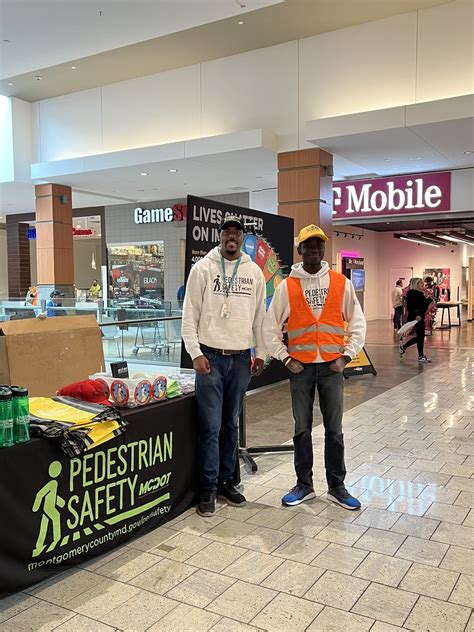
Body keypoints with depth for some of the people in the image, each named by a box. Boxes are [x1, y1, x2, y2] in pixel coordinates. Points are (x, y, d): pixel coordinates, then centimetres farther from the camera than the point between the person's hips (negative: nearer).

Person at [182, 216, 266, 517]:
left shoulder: (254, 271, 8)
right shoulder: (203, 268, -2)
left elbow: (260, 316, 12)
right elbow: (190, 314, -4)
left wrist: (260, 353, 9)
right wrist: (196, 353, -11)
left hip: (241, 359, 3)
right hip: (211, 357, -3)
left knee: (232, 425, 13)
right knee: (211, 426, -2)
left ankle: (226, 481, 25)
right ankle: (209, 488, 10)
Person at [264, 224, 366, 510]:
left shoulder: (341, 283, 3)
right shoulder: (287, 286, 1)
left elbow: (358, 323, 7)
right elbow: (271, 327, 4)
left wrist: (346, 356, -1)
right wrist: (286, 359, -3)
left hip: (332, 366, 1)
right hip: (301, 367, 0)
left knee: (334, 430, 8)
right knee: (302, 429, 8)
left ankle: (337, 486, 21)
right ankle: (304, 485, 22)